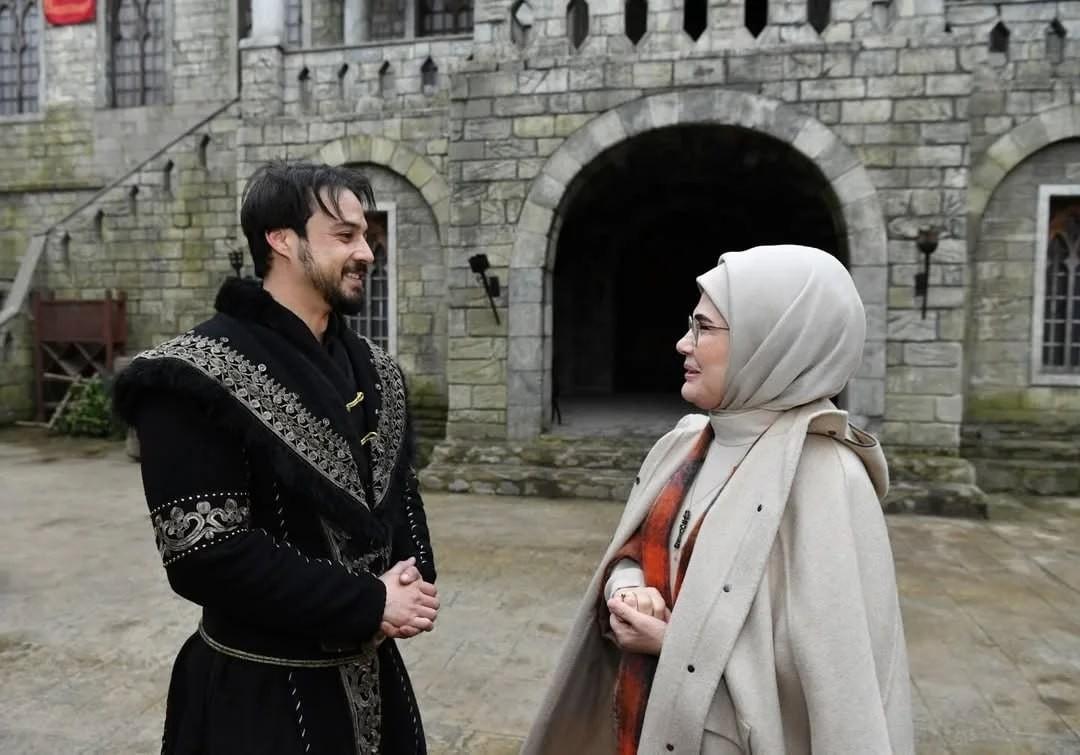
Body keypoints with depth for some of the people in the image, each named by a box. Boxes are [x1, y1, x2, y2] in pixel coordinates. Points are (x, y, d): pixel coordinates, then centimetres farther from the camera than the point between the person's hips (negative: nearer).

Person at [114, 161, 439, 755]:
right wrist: (367, 605, -20)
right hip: (262, 691, -6)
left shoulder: (374, 370, 5)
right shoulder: (200, 378, -18)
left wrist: (414, 578, -9)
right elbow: (205, 554, -22)